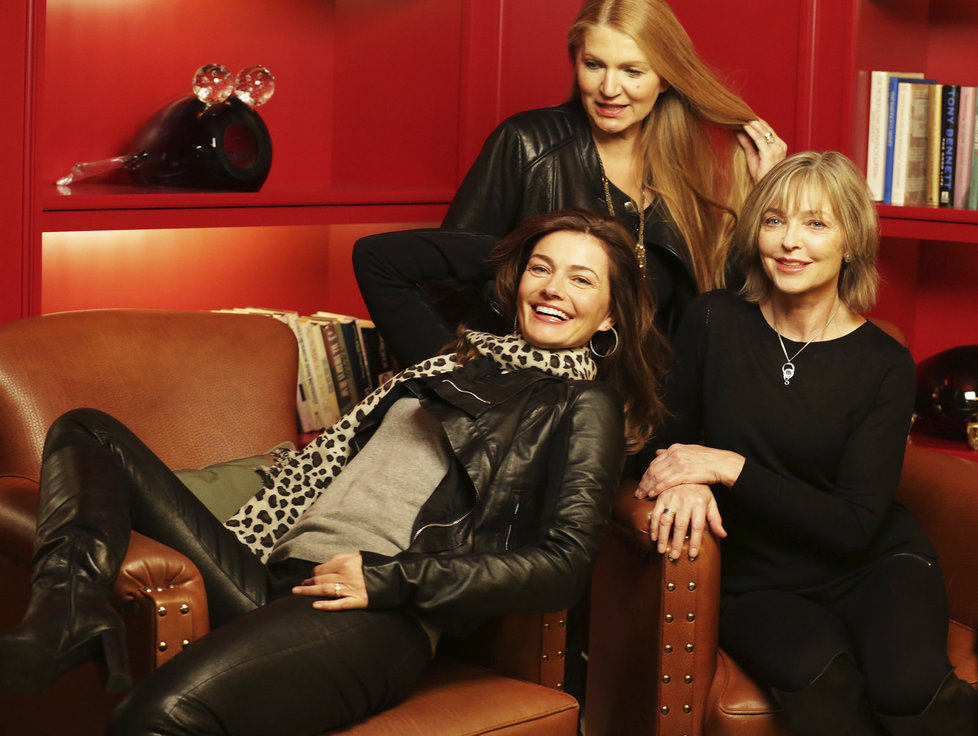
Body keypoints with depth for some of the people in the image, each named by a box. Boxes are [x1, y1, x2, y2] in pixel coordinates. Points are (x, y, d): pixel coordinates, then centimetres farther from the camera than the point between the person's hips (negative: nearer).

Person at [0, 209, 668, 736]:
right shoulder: (456, 362, 29)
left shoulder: (586, 405, 9)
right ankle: (70, 614, -21)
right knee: (87, 433, 3)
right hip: (275, 577, 8)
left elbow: (565, 567, -4)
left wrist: (390, 579, -13)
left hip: (384, 620, -8)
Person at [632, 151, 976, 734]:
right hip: (758, 582, 0)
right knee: (818, 676, -34)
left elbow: (855, 524, -10)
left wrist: (729, 467, -19)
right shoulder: (715, 323, -1)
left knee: (905, 683, -32)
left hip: (876, 566, 0)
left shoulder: (885, 364, -4)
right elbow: (659, 446, 7)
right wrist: (685, 482, -18)